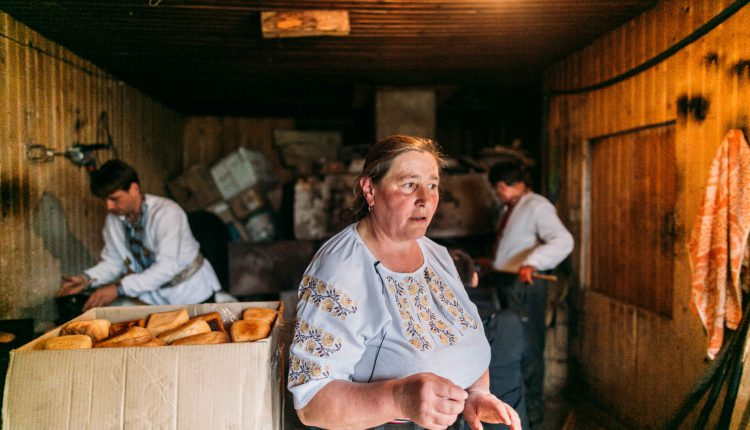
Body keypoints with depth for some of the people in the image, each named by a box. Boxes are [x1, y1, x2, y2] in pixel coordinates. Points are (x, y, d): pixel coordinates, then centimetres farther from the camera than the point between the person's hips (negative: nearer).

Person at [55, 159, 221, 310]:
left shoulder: (167, 212, -19)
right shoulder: (114, 219, 1)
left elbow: (167, 267, -26)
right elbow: (113, 262, 8)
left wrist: (119, 289, -30)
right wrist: (87, 279, -11)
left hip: (192, 294, -6)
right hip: (155, 296, 6)